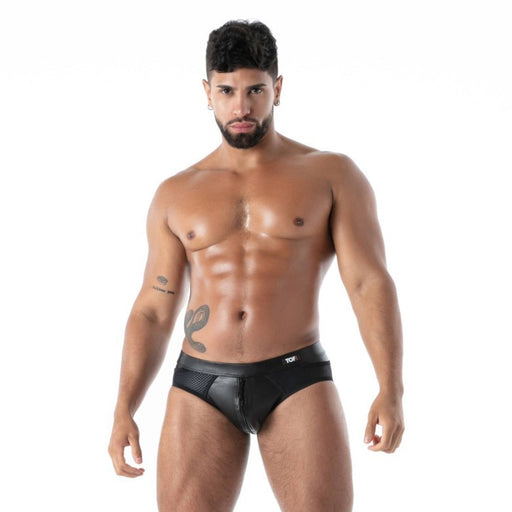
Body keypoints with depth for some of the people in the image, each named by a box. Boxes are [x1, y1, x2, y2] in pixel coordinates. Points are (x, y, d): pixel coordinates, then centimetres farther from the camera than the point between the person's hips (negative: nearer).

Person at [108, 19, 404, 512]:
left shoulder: (332, 175, 3)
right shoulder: (176, 194, 11)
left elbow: (370, 283, -5)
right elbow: (153, 311, 11)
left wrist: (391, 391, -17)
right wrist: (124, 411, 1)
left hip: (298, 380, -2)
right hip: (202, 387, 2)